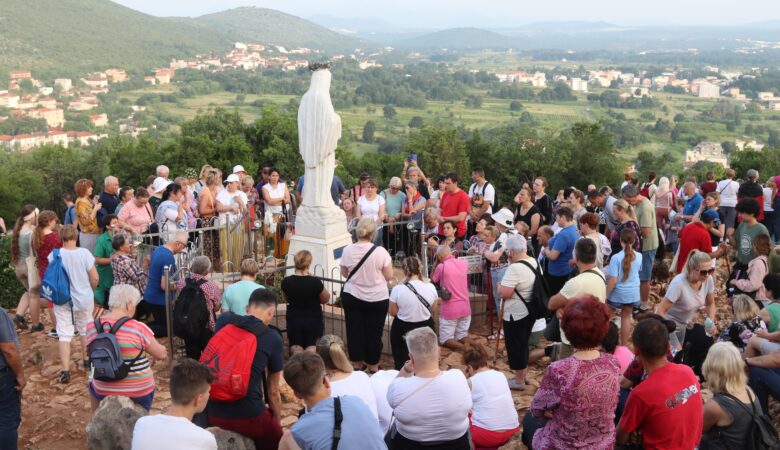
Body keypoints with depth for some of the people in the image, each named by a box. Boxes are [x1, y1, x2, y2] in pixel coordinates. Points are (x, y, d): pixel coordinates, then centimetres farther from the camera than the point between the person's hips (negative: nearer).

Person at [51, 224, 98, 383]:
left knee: (64, 335, 2)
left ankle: (65, 371, -4)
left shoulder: (55, 255, -11)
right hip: (84, 298, 1)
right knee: (86, 331, 20)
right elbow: (95, 278, -9)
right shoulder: (84, 253, -12)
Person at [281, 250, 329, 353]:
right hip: (313, 320, -2)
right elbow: (325, 300, -1)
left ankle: (296, 350, -18)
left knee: (296, 346, 17)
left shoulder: (286, 282, -11)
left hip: (294, 320, 2)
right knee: (312, 346, 11)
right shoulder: (315, 282, -20)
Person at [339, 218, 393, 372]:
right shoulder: (380, 251, -16)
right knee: (374, 332, 11)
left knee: (354, 330, 14)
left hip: (351, 297, 2)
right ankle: (373, 365, 22)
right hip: (377, 299, -2)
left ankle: (357, 363, 25)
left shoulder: (347, 250, -8)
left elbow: (344, 273, 6)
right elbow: (389, 276, -8)